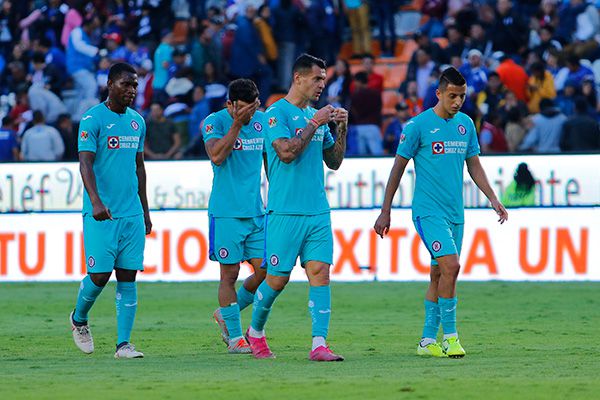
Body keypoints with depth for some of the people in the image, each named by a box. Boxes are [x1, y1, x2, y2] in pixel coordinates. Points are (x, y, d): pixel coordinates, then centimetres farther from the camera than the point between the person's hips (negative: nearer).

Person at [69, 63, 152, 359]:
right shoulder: (93, 119, -7)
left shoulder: (137, 121, 14)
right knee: (100, 274, -7)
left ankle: (123, 344, 1)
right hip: (101, 213, -6)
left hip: (132, 213, 6)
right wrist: (96, 201, -30)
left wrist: (145, 211, 21)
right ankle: (79, 319, 23)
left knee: (127, 277, 1)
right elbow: (85, 163, -16)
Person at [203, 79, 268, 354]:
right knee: (230, 274, -2)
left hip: (257, 212, 6)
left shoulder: (262, 121, 9)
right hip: (226, 213, -6)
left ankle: (227, 313, 23)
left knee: (266, 271, 2)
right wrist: (237, 124, -24)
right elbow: (217, 156, -23)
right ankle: (235, 338, 6)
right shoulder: (215, 122, -7)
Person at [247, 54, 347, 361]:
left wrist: (341, 129, 5)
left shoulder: (315, 116, 15)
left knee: (320, 272, -6)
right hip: (285, 212, -6)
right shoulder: (277, 113, -6)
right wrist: (316, 123, -15)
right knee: (277, 278, 1)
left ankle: (319, 344, -10)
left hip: (318, 212, 6)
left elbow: (334, 162, 19)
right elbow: (287, 152, -20)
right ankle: (256, 331, 25)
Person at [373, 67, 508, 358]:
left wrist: (493, 200, 10)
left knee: (439, 274, 8)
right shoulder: (418, 125, -7)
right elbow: (398, 167, -2)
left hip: (455, 213, 6)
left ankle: (428, 340, 13)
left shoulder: (466, 124, 10)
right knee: (450, 265, -19)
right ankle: (449, 335, -13)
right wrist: (385, 212, -2)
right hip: (428, 210, -6)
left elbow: (474, 165, 20)